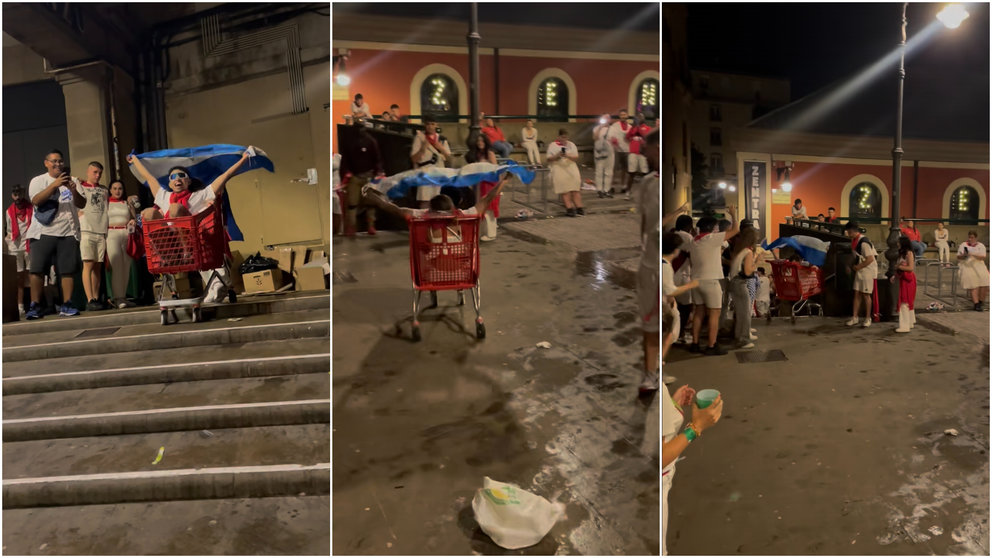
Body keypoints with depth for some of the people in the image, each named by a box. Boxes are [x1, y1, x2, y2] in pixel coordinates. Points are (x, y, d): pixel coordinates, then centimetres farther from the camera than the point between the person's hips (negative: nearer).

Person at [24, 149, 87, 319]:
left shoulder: (73, 181, 14)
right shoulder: (38, 180, 8)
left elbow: (82, 204, 3)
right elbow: (36, 200, -10)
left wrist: (73, 190, -16)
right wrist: (54, 185, -19)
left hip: (68, 232, 2)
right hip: (43, 232, -1)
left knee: (67, 270, -1)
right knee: (37, 269, -5)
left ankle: (66, 305, 4)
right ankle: (35, 306, 1)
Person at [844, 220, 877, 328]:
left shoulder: (864, 242, -21)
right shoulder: (854, 241, 7)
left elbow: (870, 259, -25)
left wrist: (858, 267, -17)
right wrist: (854, 267, 8)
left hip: (868, 271, -8)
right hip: (859, 271, 8)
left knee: (865, 294, 0)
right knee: (857, 294, 8)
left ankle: (868, 318, 12)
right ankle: (855, 317, 13)